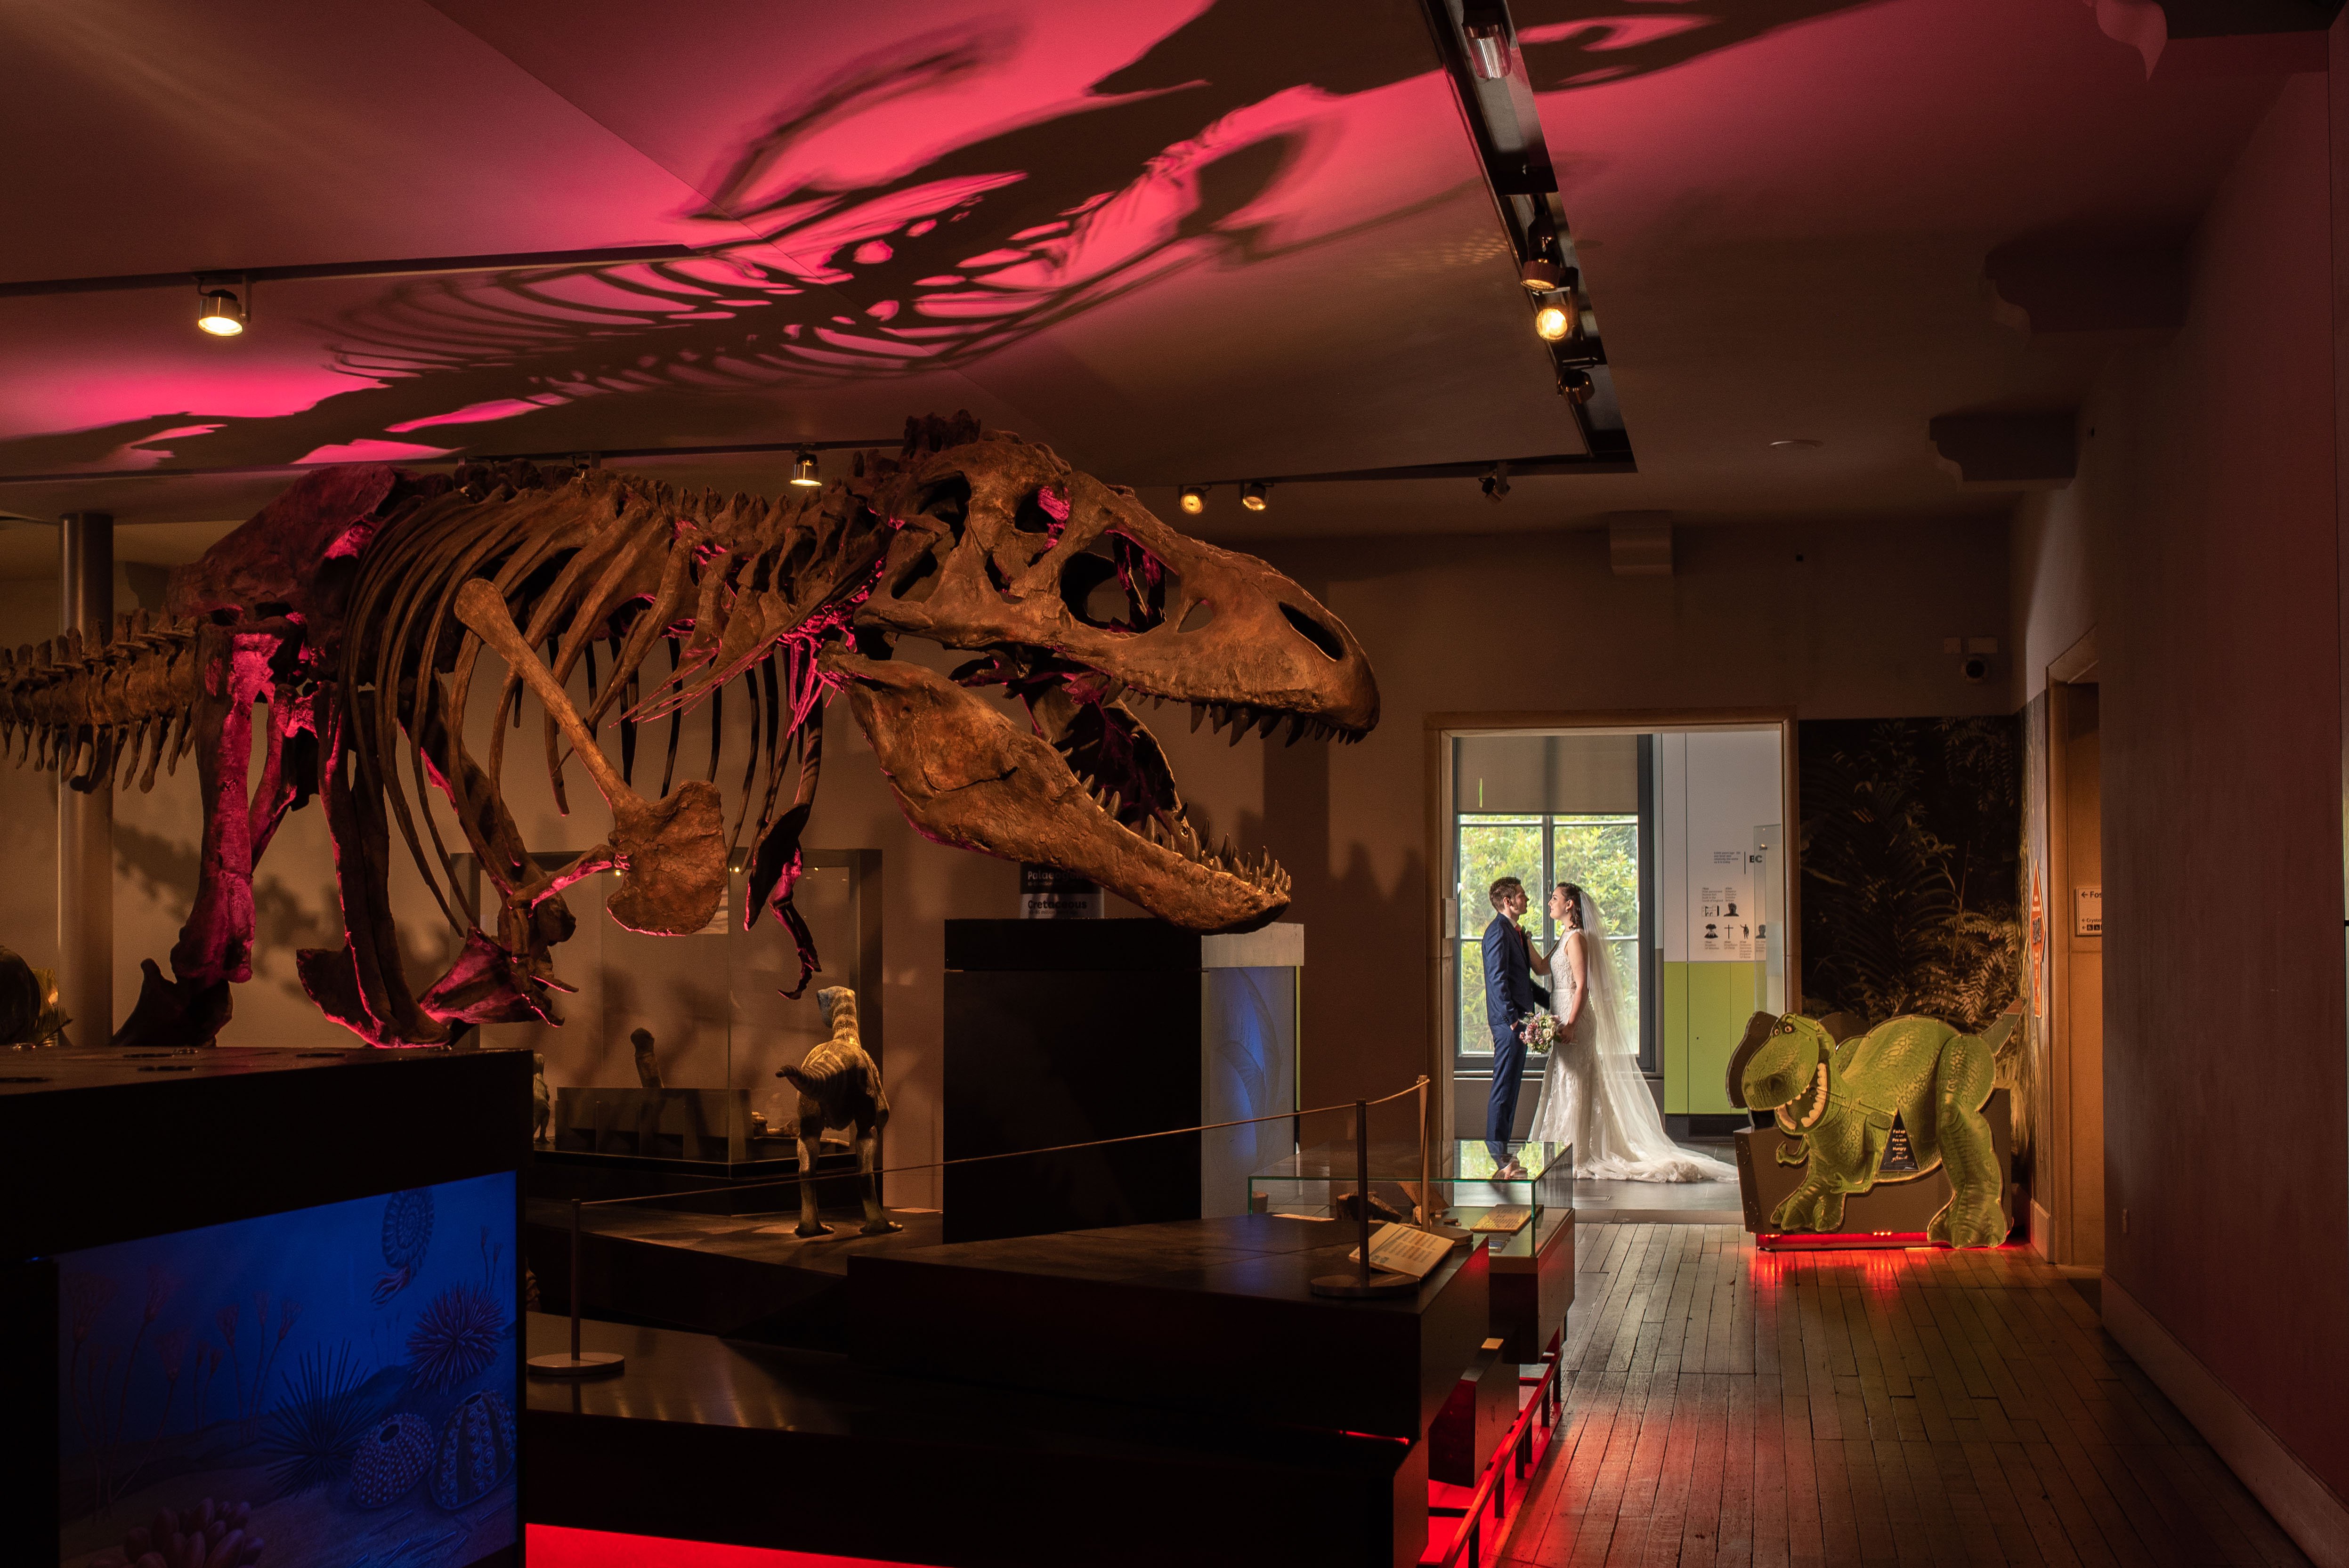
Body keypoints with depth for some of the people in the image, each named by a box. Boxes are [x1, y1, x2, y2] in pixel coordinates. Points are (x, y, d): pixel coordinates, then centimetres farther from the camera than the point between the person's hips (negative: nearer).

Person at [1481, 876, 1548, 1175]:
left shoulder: (1515, 932, 19)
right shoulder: (1498, 931, -12)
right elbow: (1497, 979, -20)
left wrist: (1552, 1002, 25)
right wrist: (1513, 1019, -24)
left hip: (1518, 1020, 10)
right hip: (1508, 1020, -10)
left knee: (1510, 1089, 12)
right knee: (1504, 1089, -8)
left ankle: (1502, 1154, 17)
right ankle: (1497, 1157, -6)